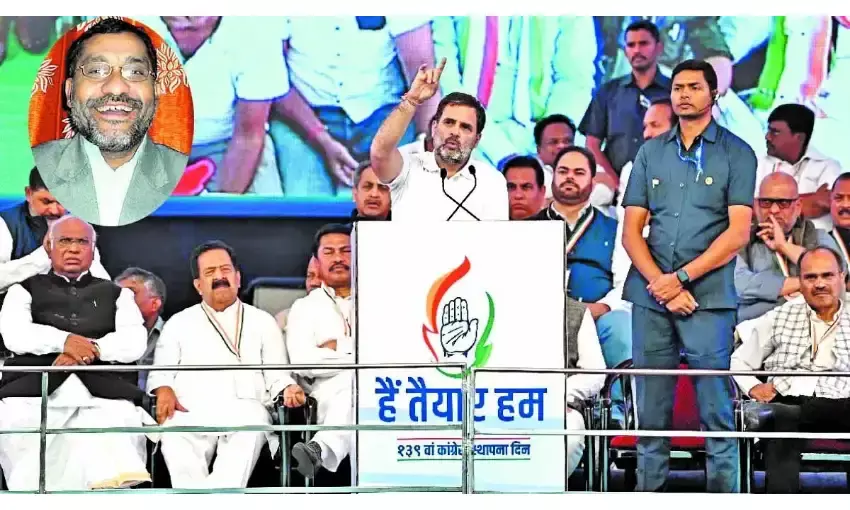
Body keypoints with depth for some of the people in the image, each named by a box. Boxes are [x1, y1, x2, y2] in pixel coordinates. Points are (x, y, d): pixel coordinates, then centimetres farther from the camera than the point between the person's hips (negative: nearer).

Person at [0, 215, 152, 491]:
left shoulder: (117, 295, 26)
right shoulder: (25, 291, 24)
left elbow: (134, 342, 7)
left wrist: (91, 349, -10)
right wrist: (65, 341, -11)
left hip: (104, 395, 0)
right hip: (36, 392, 0)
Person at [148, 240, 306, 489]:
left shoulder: (262, 321, 25)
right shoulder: (179, 323, 27)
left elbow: (277, 374, 18)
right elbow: (160, 372, 20)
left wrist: (288, 389, -5)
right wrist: (164, 391, -4)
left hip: (244, 409, -1)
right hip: (191, 412, 1)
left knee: (252, 424, -39)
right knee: (175, 432, -36)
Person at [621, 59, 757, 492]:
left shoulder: (736, 154, 4)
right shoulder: (650, 152, 14)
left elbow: (738, 232, -5)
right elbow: (631, 230, 9)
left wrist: (680, 277, -10)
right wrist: (659, 283, -6)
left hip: (708, 297, -3)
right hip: (650, 294, 3)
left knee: (715, 408, -5)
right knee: (650, 408, 4)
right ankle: (648, 491, 9)